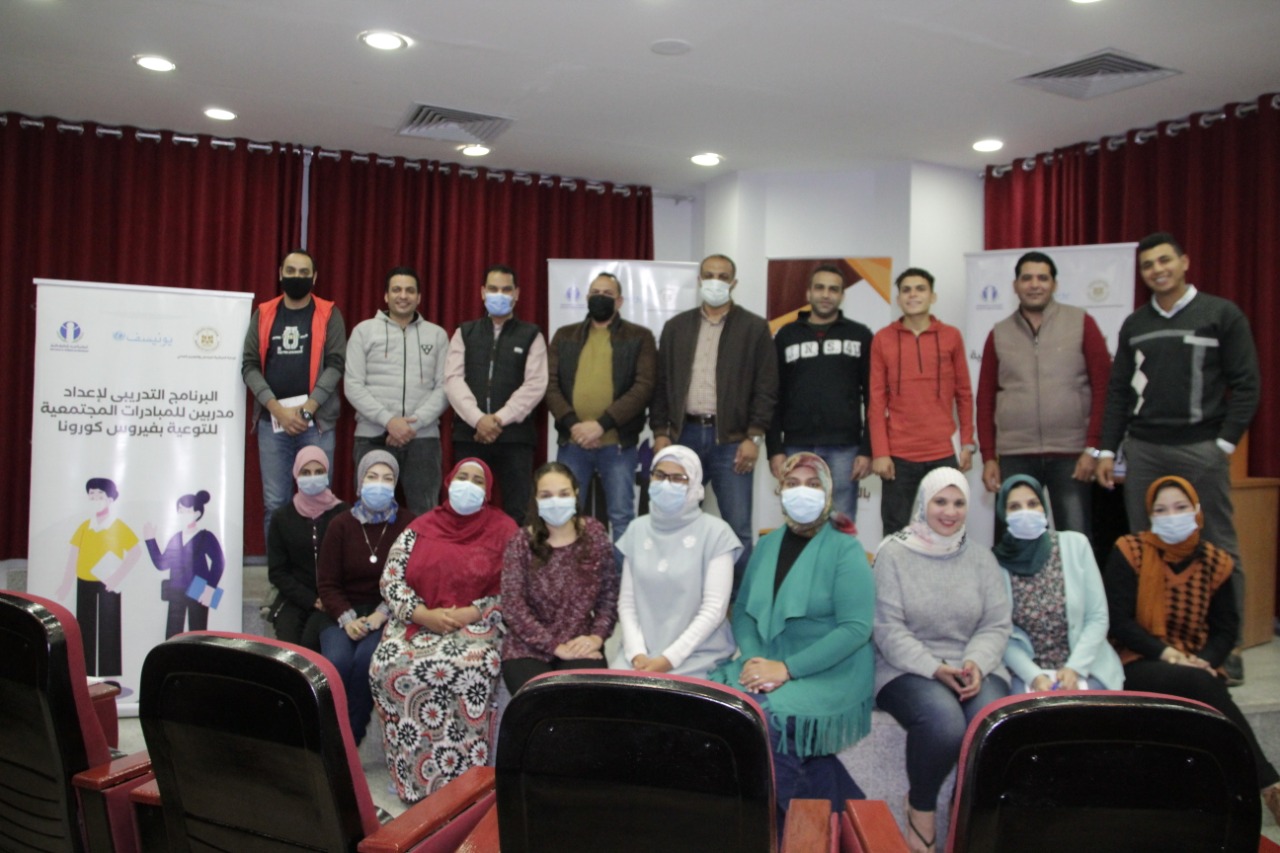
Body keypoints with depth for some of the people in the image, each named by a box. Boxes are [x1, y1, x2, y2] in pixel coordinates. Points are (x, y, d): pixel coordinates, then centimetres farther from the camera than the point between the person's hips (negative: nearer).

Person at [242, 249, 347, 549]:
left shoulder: (328, 314, 6)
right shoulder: (263, 314, 12)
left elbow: (335, 365, -3)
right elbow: (249, 366, 5)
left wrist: (306, 409, -13)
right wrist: (278, 409, -8)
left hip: (316, 421, -2)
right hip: (271, 421, 2)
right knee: (274, 503, 3)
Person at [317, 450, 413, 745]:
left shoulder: (408, 525, -2)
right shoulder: (341, 524, 6)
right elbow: (327, 583, 4)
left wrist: (381, 614, -16)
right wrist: (347, 618, -12)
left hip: (388, 615, -2)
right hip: (345, 614, 2)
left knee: (366, 658, -30)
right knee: (337, 661, -27)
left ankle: (350, 736, -12)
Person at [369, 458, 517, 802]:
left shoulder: (503, 530, 4)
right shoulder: (420, 528, 11)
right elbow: (390, 580, 5)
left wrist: (470, 613, -14)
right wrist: (424, 615, -11)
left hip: (475, 624, -3)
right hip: (417, 622, 3)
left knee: (469, 669, -34)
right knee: (391, 665, -26)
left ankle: (460, 776, -18)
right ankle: (410, 774, -12)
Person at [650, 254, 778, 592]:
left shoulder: (754, 328, 3)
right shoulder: (676, 327, 12)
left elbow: (766, 387, -1)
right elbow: (662, 383, 10)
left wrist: (754, 436, -9)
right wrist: (660, 432, 2)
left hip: (731, 438, -2)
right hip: (684, 434, 3)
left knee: (737, 526, 0)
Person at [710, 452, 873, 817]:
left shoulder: (845, 549, -5)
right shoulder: (767, 544, 12)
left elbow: (856, 628, -14)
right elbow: (743, 609, 11)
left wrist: (787, 669, -20)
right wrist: (751, 657, -11)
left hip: (830, 674, -5)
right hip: (768, 663, 6)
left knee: (765, 715, -31)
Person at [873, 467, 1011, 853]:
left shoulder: (981, 557, 12)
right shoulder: (893, 553, -1)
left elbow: (996, 624, 7)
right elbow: (888, 628, -8)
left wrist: (977, 663, -14)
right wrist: (935, 669, -18)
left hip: (972, 668, 3)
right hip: (908, 669, -3)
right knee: (944, 722, -34)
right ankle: (921, 808, -2)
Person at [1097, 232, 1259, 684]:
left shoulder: (1222, 315, 3)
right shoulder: (1134, 324, 14)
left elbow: (1246, 385, 0)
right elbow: (1119, 390, 13)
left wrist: (1226, 442, -7)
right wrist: (1108, 449, 7)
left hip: (1201, 449, -3)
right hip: (1143, 450, 4)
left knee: (1218, 548, -1)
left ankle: (1226, 650, 6)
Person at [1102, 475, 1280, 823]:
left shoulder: (1215, 561, 7)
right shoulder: (1129, 552, -4)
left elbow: (1226, 628, 8)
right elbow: (1118, 621, -8)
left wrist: (1205, 661, -13)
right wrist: (1165, 654, -20)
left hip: (1198, 668, 3)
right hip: (1139, 666, -3)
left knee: (1205, 684, -33)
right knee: (1199, 685, -33)